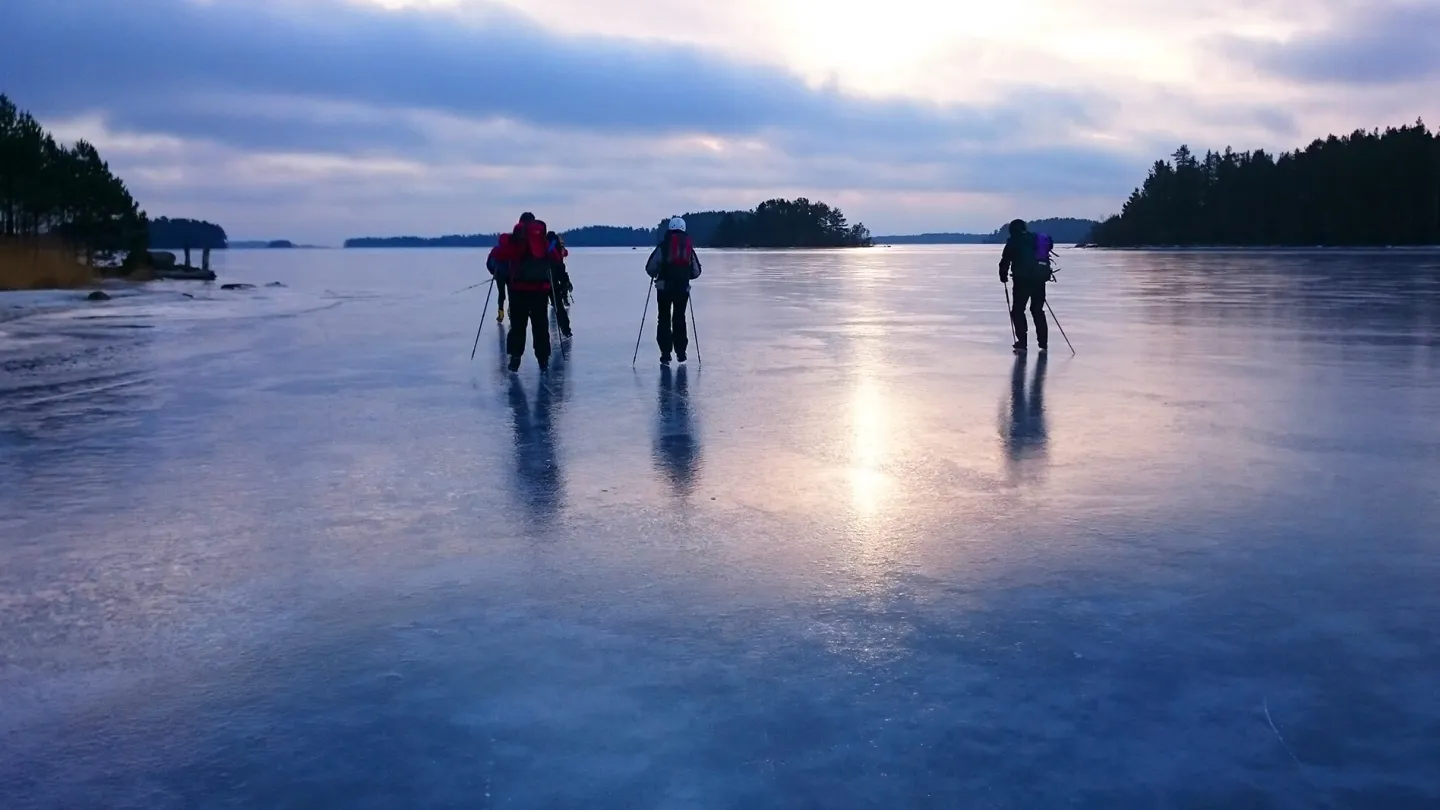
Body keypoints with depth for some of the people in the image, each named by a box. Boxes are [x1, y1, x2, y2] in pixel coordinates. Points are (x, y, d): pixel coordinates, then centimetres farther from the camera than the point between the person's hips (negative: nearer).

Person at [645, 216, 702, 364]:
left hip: (664, 288, -3)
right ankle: (681, 353, 15)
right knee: (679, 319, 16)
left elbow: (650, 267, -9)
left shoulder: (663, 246, -5)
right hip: (683, 289, 3)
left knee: (664, 319, 5)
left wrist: (655, 275, 13)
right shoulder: (689, 248, 7)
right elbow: (696, 272, 12)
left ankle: (666, 354, -1)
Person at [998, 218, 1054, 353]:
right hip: (1040, 279, 5)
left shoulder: (1014, 242, 1)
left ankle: (1022, 343, -9)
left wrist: (1003, 275, 12)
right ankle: (1043, 343, 19)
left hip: (1023, 280, -5)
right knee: (1038, 310, 18)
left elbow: (1005, 260, -2)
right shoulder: (1040, 239, 18)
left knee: (1018, 310, 2)